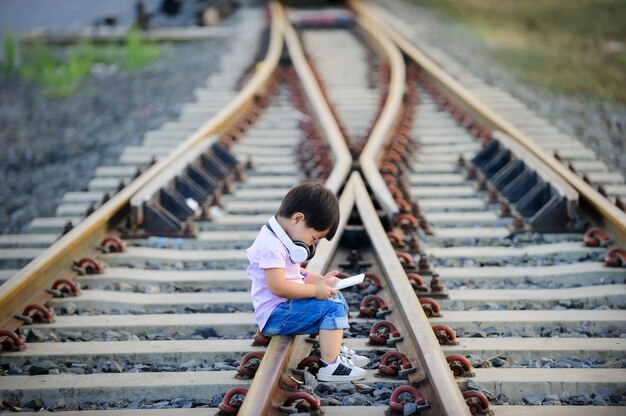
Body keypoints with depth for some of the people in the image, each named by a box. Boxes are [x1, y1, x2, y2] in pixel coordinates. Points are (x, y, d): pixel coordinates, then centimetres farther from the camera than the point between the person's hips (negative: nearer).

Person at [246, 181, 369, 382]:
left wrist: (318, 280, 6)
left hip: (285, 306, 11)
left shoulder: (281, 238, 10)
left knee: (337, 298, 19)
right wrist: (315, 290, -21)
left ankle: (335, 349, 26)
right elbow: (278, 287, -30)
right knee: (332, 308, -18)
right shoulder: (272, 246, -24)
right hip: (275, 316, -11)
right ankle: (329, 366, -18)